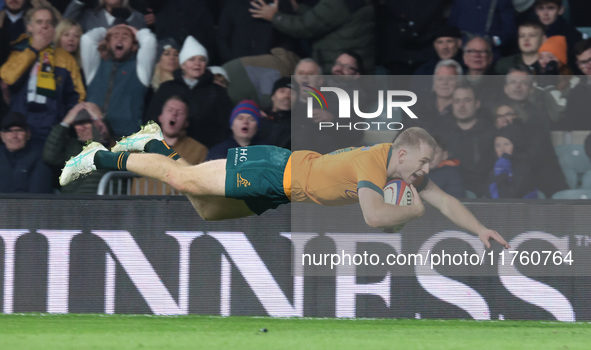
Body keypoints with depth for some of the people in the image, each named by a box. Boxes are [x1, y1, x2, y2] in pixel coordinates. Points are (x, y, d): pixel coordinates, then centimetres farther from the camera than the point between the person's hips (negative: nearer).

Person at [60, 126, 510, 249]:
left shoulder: (408, 170, -7)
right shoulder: (374, 164, -33)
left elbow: (445, 201, 1)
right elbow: (375, 216, -47)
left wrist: (480, 229, -12)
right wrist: (412, 210, -29)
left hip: (290, 175, 8)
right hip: (277, 172, -8)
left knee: (206, 208, 23)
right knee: (183, 179, 3)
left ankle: (153, 143, 38)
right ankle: (100, 158, 18)